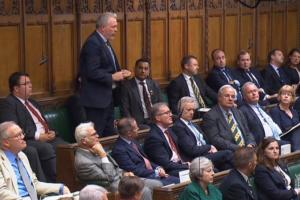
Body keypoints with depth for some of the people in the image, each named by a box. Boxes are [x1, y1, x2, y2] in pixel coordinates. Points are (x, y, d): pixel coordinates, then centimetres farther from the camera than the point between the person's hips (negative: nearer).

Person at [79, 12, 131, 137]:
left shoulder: (105, 42, 14)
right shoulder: (93, 43, -17)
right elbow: (92, 72, -24)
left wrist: (120, 73, 5)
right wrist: (112, 77, -17)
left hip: (107, 97, 10)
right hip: (96, 98, -10)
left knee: (109, 134, 12)